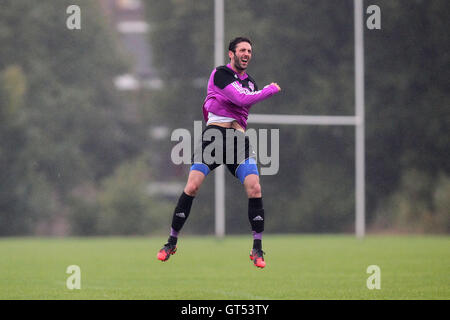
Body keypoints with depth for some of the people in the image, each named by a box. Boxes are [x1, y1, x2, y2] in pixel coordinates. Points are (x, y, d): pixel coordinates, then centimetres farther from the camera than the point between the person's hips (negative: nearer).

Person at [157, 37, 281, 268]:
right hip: (214, 134, -5)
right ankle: (172, 243, 1)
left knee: (254, 188, -12)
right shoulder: (221, 74, 0)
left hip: (239, 137, 5)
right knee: (192, 186, -13)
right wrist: (271, 90, -2)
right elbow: (241, 99, -12)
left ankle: (257, 250, -4)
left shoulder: (250, 83, 21)